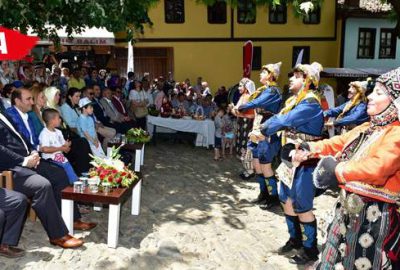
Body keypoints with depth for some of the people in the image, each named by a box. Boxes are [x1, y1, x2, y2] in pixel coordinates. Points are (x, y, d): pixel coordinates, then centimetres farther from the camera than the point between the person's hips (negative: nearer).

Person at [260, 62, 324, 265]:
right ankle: (295, 239, 36)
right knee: (287, 201, 17)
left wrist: (263, 130, -16)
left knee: (302, 207, 2)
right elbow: (279, 119, 5)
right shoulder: (293, 101, 11)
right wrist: (262, 130, -12)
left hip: (305, 162, -9)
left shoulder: (310, 103, -18)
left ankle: (310, 250, 19)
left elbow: (285, 121, -27)